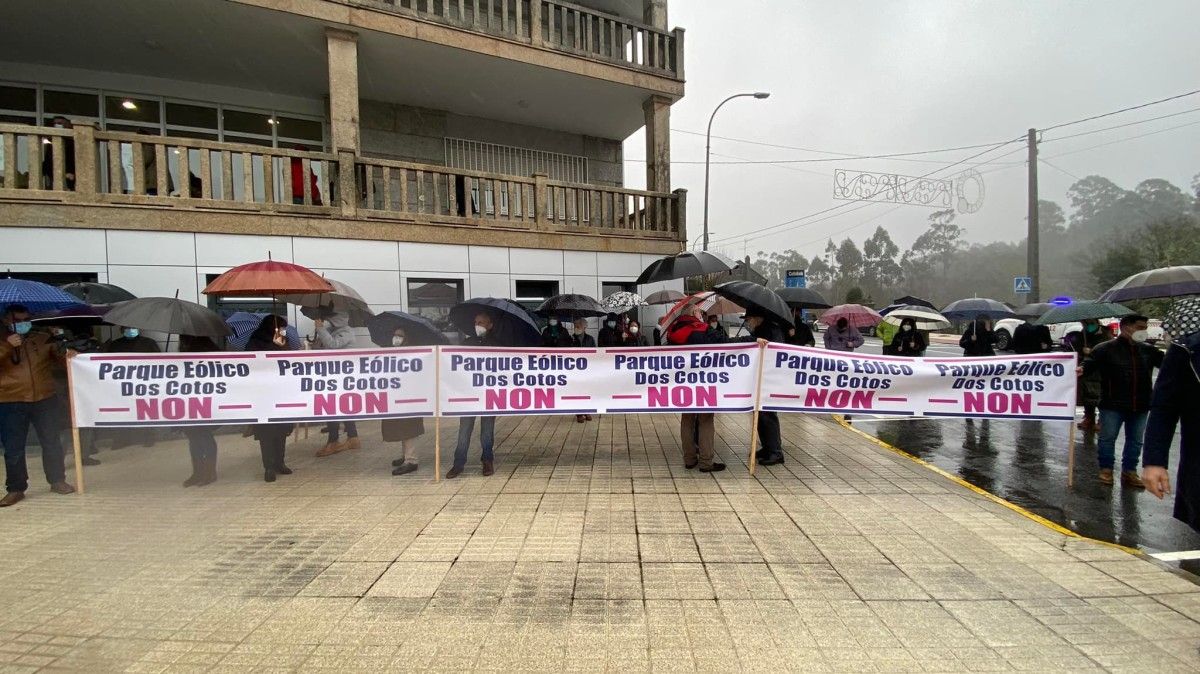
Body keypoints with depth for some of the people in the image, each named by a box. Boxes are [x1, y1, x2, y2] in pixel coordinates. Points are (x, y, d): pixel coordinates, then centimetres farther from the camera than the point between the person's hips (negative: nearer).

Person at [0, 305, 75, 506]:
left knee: (52, 443, 8)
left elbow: (58, 357, 16)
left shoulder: (43, 339, 9)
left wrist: (67, 354, -6)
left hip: (44, 400, 1)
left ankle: (57, 481, 20)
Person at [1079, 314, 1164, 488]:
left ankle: (1129, 471, 28)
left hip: (1140, 406, 5)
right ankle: (1106, 469, 18)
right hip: (1112, 405, -5)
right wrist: (1082, 369, -35)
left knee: (1135, 440, 14)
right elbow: (1091, 362, -15)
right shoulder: (1106, 349, -7)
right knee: (1107, 438, 4)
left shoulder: (1148, 350, 9)